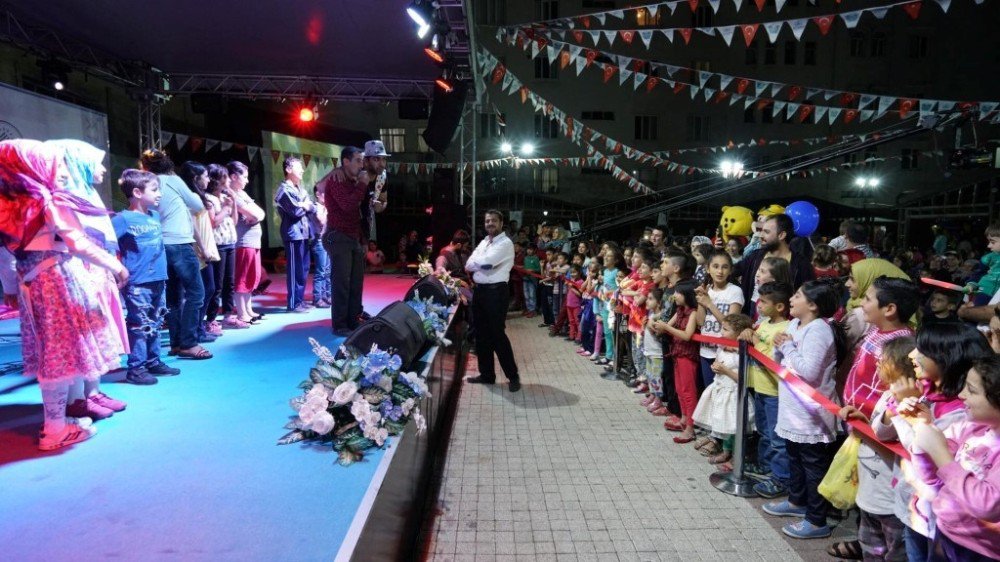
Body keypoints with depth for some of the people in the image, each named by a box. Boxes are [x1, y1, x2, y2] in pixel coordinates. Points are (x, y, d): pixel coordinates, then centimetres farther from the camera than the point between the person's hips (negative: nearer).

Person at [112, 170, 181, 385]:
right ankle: (135, 368, 7)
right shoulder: (124, 219, -11)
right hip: (137, 283, -8)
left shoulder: (155, 216, 12)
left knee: (155, 324, 16)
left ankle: (154, 362, 27)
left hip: (158, 280, 8)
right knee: (140, 325, -3)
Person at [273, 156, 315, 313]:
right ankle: (293, 303, 1)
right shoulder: (284, 189, -8)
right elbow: (296, 210, -18)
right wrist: (306, 206, 0)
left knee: (304, 269, 12)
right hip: (293, 234, -9)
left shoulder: (300, 189, 18)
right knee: (296, 270, -5)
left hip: (304, 233, 9)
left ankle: (300, 300, 20)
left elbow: (313, 208, 12)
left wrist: (304, 205, -7)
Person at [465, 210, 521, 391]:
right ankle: (487, 374, 24)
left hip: (496, 292, -8)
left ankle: (513, 376, 7)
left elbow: (486, 261, -21)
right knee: (481, 333, 12)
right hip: (479, 290, 8)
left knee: (497, 334, -6)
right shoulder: (483, 242, 17)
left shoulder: (505, 243, -9)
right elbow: (469, 265, 7)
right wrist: (481, 264, -10)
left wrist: (475, 263, -1)